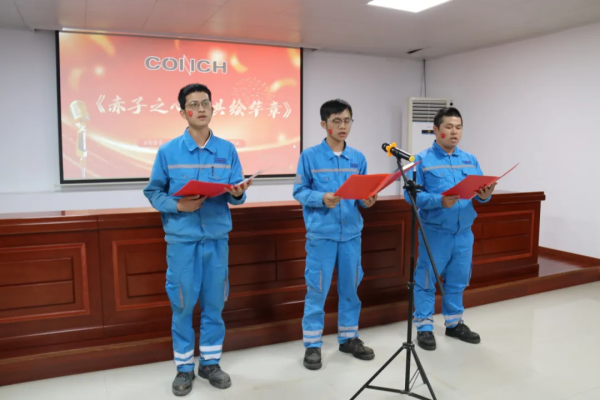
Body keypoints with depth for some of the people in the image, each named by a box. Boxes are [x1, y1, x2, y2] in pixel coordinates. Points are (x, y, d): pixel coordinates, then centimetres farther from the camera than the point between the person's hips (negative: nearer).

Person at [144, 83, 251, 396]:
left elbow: (235, 196, 4)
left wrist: (237, 193, -18)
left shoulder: (227, 150, 3)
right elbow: (153, 192, 0)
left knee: (214, 302, 10)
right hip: (182, 239, -2)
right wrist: (178, 206, -16)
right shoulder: (168, 151, -2)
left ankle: (210, 362, 27)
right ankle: (184, 367, 24)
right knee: (182, 304, 6)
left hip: (217, 238, 2)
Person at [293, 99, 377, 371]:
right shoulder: (309, 156, -4)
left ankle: (349, 338, 29)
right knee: (317, 289, 2)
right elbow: (299, 191, -4)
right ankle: (312, 345, 15)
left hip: (351, 233, 4)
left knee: (350, 287, 13)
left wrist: (367, 201, -11)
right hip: (321, 234, -4)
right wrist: (322, 198, -21)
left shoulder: (358, 158, 8)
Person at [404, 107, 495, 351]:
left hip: (464, 232, 5)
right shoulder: (422, 160, -6)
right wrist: (440, 201, -26)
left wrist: (484, 196, -14)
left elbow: (479, 192, 9)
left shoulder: (470, 160, 11)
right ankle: (424, 327, 17)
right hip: (435, 232, -5)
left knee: (458, 280, 16)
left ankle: (454, 323, 32)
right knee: (427, 280, 4)